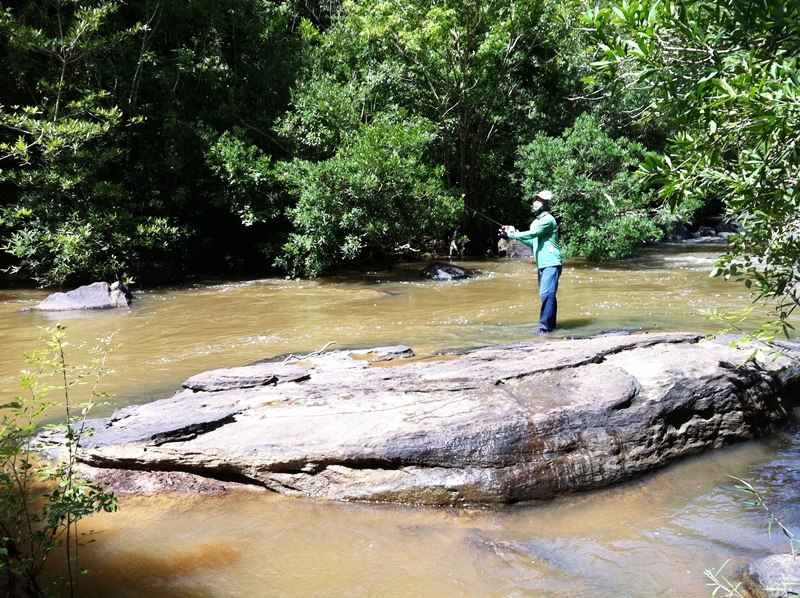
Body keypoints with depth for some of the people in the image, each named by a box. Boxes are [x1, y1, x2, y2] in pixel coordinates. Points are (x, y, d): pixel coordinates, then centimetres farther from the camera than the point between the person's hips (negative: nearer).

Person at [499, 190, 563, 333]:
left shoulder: (547, 219, -12)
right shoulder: (536, 221, 18)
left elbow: (531, 234, -21)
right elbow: (532, 242, 15)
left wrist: (510, 235, -17)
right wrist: (515, 233, 5)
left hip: (551, 264, -10)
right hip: (542, 264, 10)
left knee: (546, 294, -15)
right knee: (548, 295, 12)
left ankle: (545, 326, -16)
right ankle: (550, 324, 19)